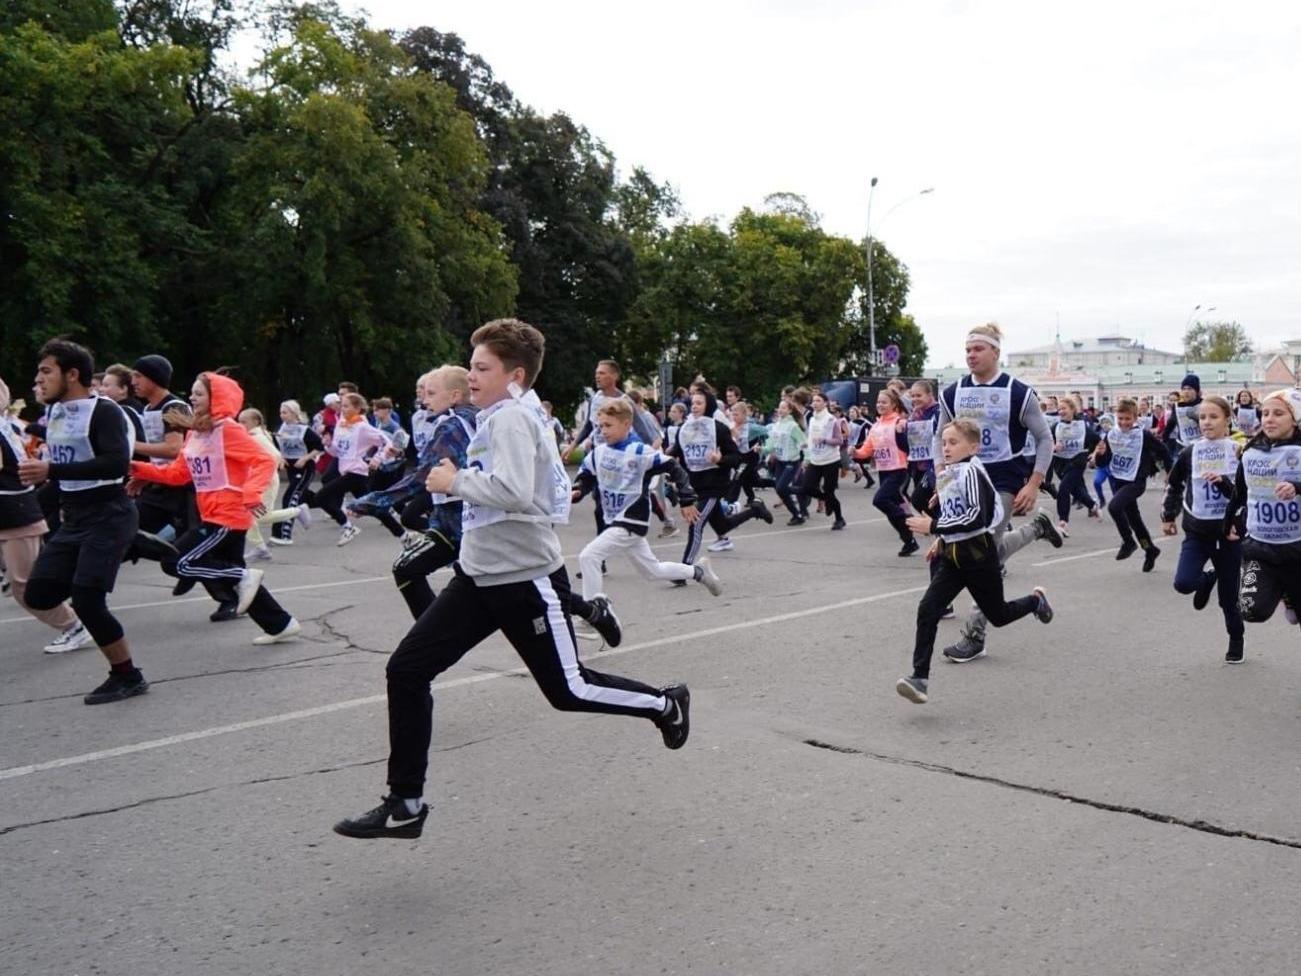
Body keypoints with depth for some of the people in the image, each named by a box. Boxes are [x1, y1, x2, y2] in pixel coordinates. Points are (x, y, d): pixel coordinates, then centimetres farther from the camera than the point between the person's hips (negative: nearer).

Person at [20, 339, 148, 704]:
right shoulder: (54, 413, 12)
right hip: (74, 518, 9)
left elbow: (117, 464, -29)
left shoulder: (104, 411, -14)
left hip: (109, 516, -8)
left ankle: (128, 676, 2)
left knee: (85, 598, -13)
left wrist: (51, 471, -29)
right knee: (38, 594, 3)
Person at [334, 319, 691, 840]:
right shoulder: (504, 416, 13)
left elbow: (513, 491, -33)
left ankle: (665, 704, 31)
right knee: (406, 670, 1)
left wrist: (455, 480, -18)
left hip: (526, 580, -9)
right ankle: (405, 804, 10)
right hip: (479, 576, 10)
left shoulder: (512, 417, -17)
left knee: (568, 690, 5)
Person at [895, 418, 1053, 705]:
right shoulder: (944, 477, 9)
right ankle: (920, 679, -16)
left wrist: (934, 526, -26)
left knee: (997, 615, 13)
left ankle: (1035, 600, 46)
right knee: (927, 610, -13)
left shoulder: (972, 472, -17)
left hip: (978, 554, -7)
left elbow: (977, 517, -27)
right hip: (952, 555, 7)